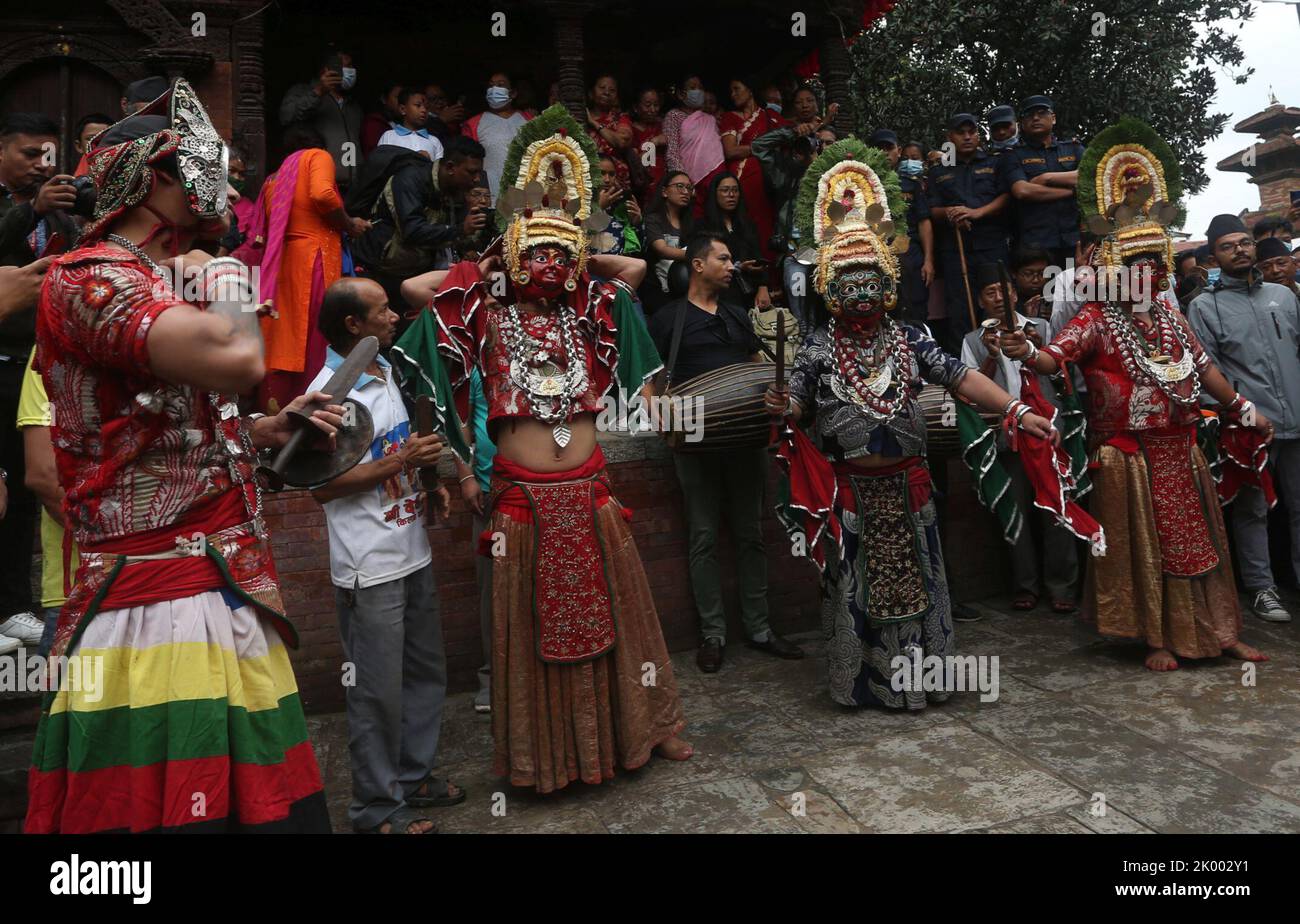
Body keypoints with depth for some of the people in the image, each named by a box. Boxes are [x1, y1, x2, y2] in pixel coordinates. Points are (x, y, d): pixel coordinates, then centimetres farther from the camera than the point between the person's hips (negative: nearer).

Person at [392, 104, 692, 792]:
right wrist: (484, 272, 4)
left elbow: (635, 267, 13)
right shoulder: (487, 314, 1)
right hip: (523, 495, -3)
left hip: (588, 491, 3)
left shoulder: (583, 311, 8)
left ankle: (635, 724, 32)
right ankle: (541, 754, 27)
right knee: (531, 623, 9)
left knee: (611, 610, 14)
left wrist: (575, 259, 13)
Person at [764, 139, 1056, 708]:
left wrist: (1015, 411, -11)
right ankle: (863, 680, 24)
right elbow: (799, 406, -3)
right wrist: (784, 410, -27)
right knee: (853, 586, 7)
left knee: (913, 579, 12)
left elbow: (962, 379, -2)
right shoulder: (818, 349, -1)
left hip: (906, 484, 2)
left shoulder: (908, 340, 4)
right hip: (849, 489, -2)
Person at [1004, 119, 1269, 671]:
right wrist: (1025, 353, -46)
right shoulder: (1097, 321, -9)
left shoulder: (1169, 317, 11)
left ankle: (1221, 632, 27)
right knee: (1142, 547, 3)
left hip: (1179, 451, 6)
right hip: (1129, 455, -6)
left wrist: (1242, 410, 24)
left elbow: (1203, 367, 20)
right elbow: (1053, 358, -25)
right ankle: (1158, 639, 16)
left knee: (1196, 541, 14)